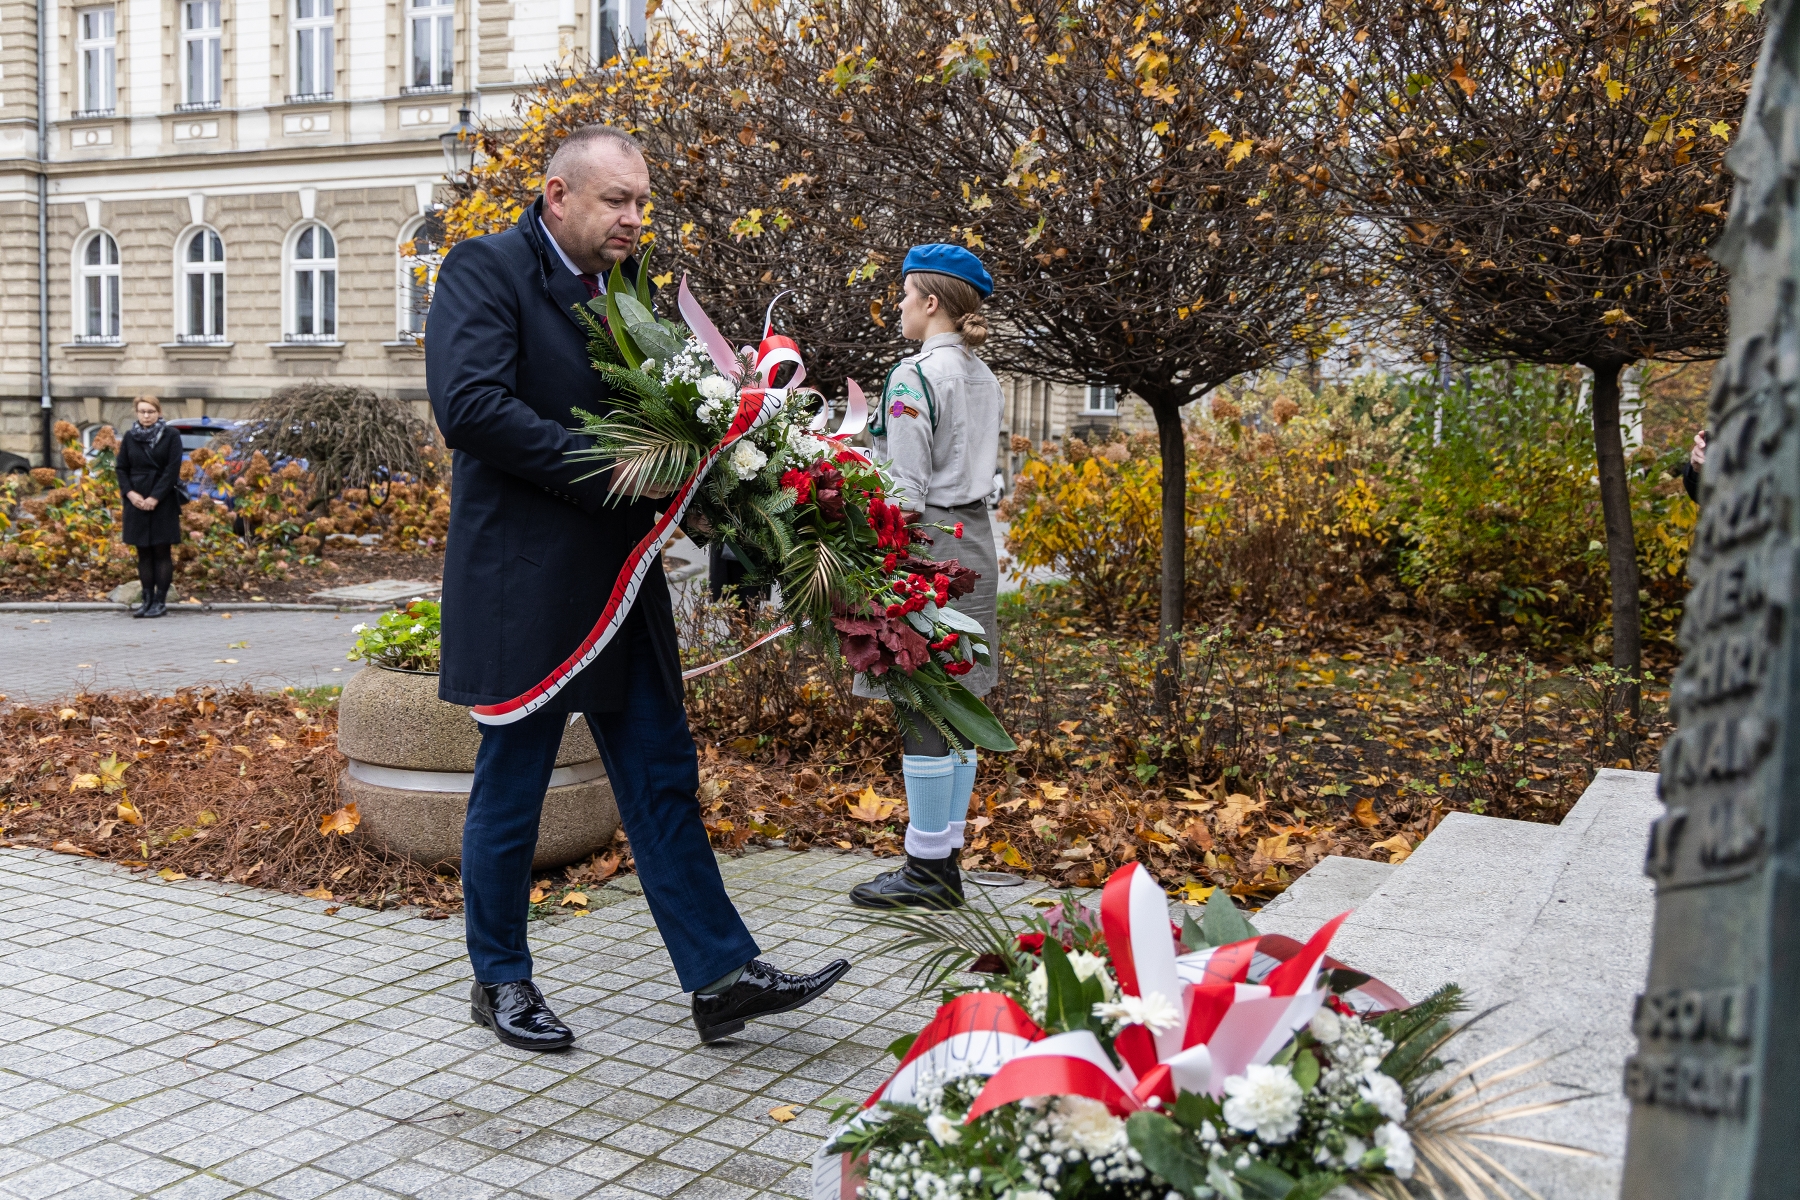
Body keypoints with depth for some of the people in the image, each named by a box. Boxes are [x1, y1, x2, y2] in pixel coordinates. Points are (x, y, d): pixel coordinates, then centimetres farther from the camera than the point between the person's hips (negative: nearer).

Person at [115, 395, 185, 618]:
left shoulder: (171, 436, -1)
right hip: (137, 501, 3)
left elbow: (172, 470, -7)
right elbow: (120, 468, 10)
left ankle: (160, 601, 2)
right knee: (143, 553, 6)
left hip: (163, 502, -3)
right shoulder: (129, 437, 9)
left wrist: (155, 497, -14)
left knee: (162, 552, -1)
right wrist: (130, 493, -7)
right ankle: (147, 599, 10)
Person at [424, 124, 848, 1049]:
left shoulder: (626, 287, 15)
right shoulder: (485, 270, -7)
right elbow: (470, 403, -21)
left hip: (621, 578, 7)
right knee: (510, 789, 7)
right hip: (525, 582, -7)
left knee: (663, 780, 7)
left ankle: (721, 975, 13)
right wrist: (609, 469, -22)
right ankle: (500, 980, 24)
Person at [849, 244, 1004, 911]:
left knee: (923, 713, -3)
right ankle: (946, 860, 19)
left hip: (926, 550, -9)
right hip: (976, 543, 9)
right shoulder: (984, 379, 14)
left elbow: (905, 488, -16)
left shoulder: (913, 376, -12)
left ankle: (927, 870, 3)